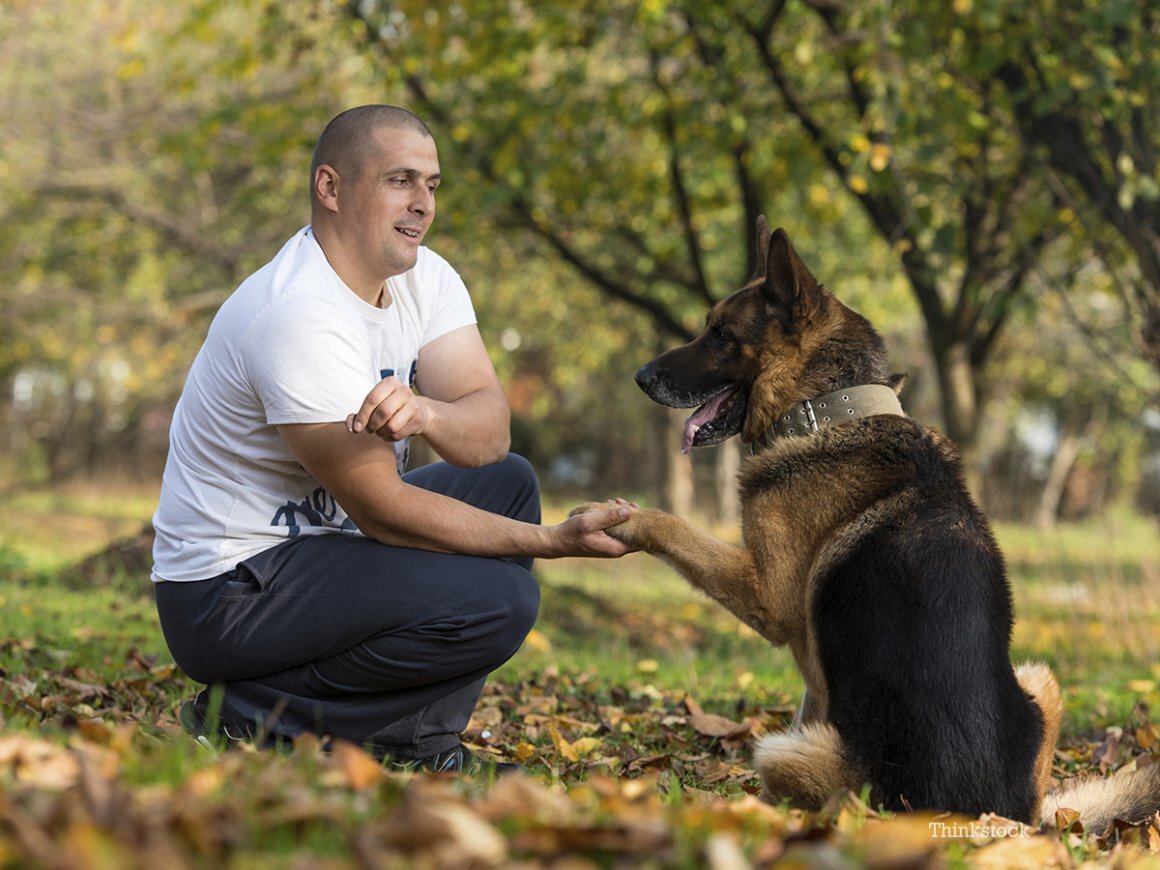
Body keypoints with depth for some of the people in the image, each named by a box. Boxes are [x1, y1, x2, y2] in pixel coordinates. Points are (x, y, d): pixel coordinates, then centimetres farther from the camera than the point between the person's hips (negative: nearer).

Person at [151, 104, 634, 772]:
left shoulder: (425, 278, 3)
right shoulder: (301, 316, -24)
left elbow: (492, 433, -8)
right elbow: (384, 509, -23)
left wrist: (425, 412, -32)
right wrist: (554, 541, -24)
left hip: (320, 538, 9)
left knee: (509, 482, 5)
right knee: (497, 601, -21)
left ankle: (413, 740, 0)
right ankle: (252, 716, -8)